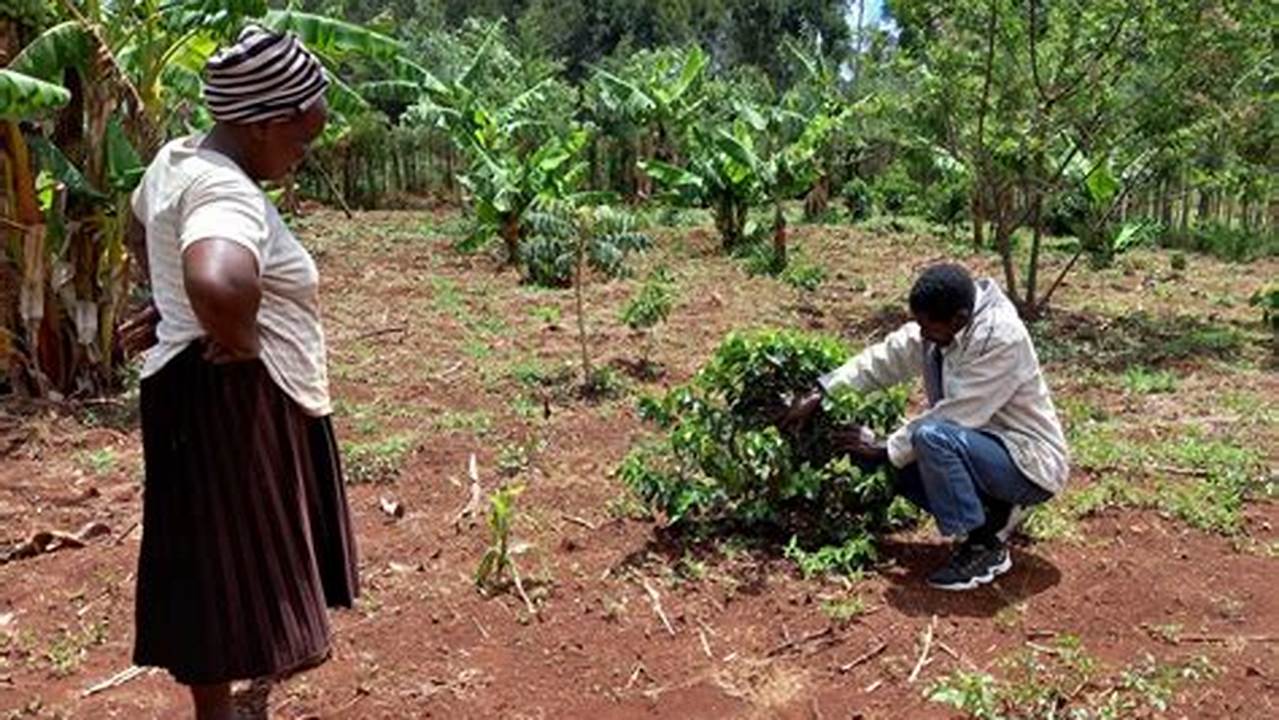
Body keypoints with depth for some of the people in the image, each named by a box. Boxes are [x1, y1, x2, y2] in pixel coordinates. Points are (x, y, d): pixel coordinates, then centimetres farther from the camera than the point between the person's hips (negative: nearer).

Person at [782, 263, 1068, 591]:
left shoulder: (1000, 339, -28)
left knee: (932, 437, -31)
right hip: (984, 447, 9)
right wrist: (820, 393, -7)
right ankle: (995, 513, 8)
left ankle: (985, 547, -14)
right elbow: (885, 357, 2)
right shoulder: (941, 325, -5)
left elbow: (953, 417, -28)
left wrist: (884, 450, -18)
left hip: (1031, 464, -8)